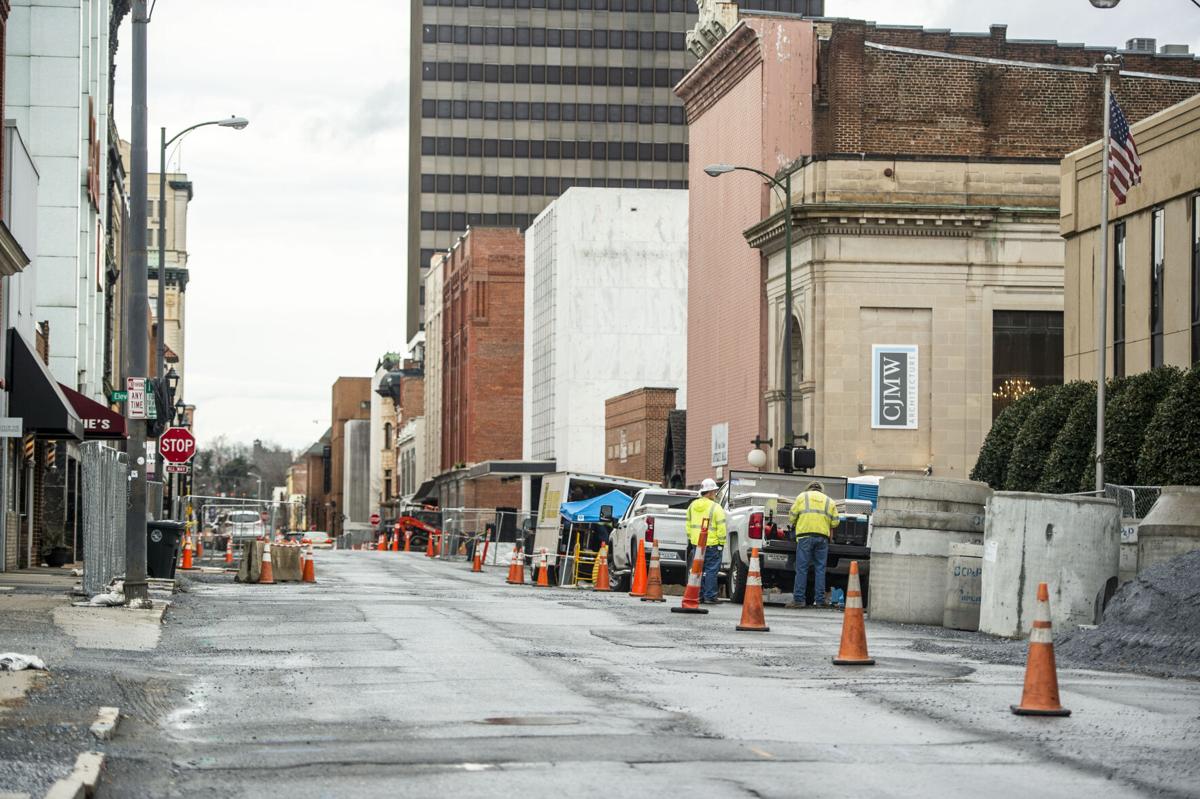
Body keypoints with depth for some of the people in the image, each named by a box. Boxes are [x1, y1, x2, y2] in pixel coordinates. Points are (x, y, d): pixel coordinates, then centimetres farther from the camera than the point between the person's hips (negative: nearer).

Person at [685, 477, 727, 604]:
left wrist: (690, 539, 24)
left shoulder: (692, 506, 10)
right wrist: (721, 542, -4)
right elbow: (721, 528, -12)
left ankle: (698, 595, 14)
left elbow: (689, 525, 17)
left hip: (696, 543, 6)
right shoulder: (715, 508, -11)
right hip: (712, 544, -6)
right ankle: (709, 597, -2)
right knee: (711, 570, -2)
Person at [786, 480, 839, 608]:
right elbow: (835, 522, 12)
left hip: (805, 535, -2)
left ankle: (798, 599, -6)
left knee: (801, 568, -2)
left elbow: (792, 516, 10)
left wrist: (794, 525, 30)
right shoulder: (829, 501, 19)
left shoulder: (802, 497, 13)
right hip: (822, 537, 2)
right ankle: (820, 600, 3)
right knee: (820, 568, 5)